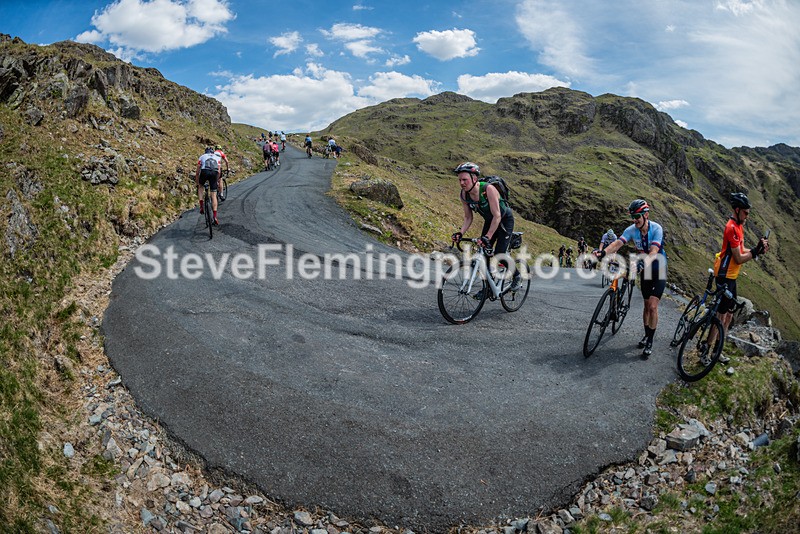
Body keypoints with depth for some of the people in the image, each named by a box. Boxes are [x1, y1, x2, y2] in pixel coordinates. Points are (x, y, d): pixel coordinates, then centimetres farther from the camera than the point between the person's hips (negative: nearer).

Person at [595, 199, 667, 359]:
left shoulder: (656, 229, -24)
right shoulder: (632, 229, -12)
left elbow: (653, 252, -36)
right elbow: (617, 243, -28)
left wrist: (642, 262, -56)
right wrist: (603, 252, -48)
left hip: (659, 271, -4)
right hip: (645, 270, 4)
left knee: (652, 306, -12)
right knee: (647, 305, 14)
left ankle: (649, 343, -1)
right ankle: (647, 335, 32)